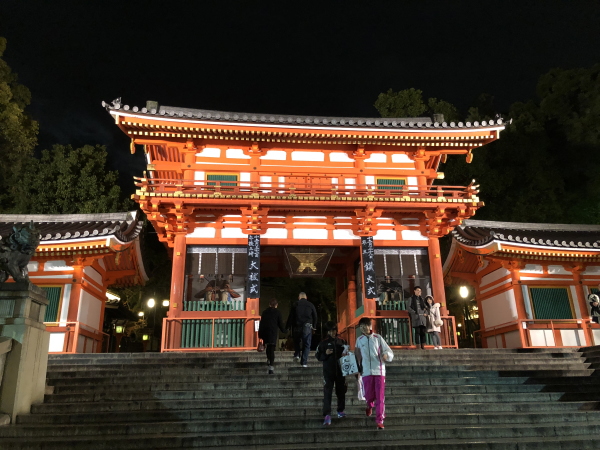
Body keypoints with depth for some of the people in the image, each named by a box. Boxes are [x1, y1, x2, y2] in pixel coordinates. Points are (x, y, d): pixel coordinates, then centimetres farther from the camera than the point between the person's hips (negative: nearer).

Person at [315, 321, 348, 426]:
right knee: (327, 393, -9)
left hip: (340, 371, 2)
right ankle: (327, 415, -11)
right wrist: (325, 354, -15)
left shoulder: (342, 341, 6)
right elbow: (318, 356, 3)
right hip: (328, 371, -2)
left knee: (341, 392, 13)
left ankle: (341, 411, 31)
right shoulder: (323, 343, 1)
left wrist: (345, 355, -5)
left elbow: (347, 353, 17)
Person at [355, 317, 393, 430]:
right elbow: (358, 355, 16)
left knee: (380, 397, -5)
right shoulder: (359, 340, 9)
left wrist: (386, 356, -21)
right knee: (368, 395, 4)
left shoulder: (378, 338, 2)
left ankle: (380, 420, 3)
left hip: (379, 371, -2)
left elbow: (390, 352, 0)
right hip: (366, 372, 2)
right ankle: (369, 406, 39)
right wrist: (358, 367, 10)